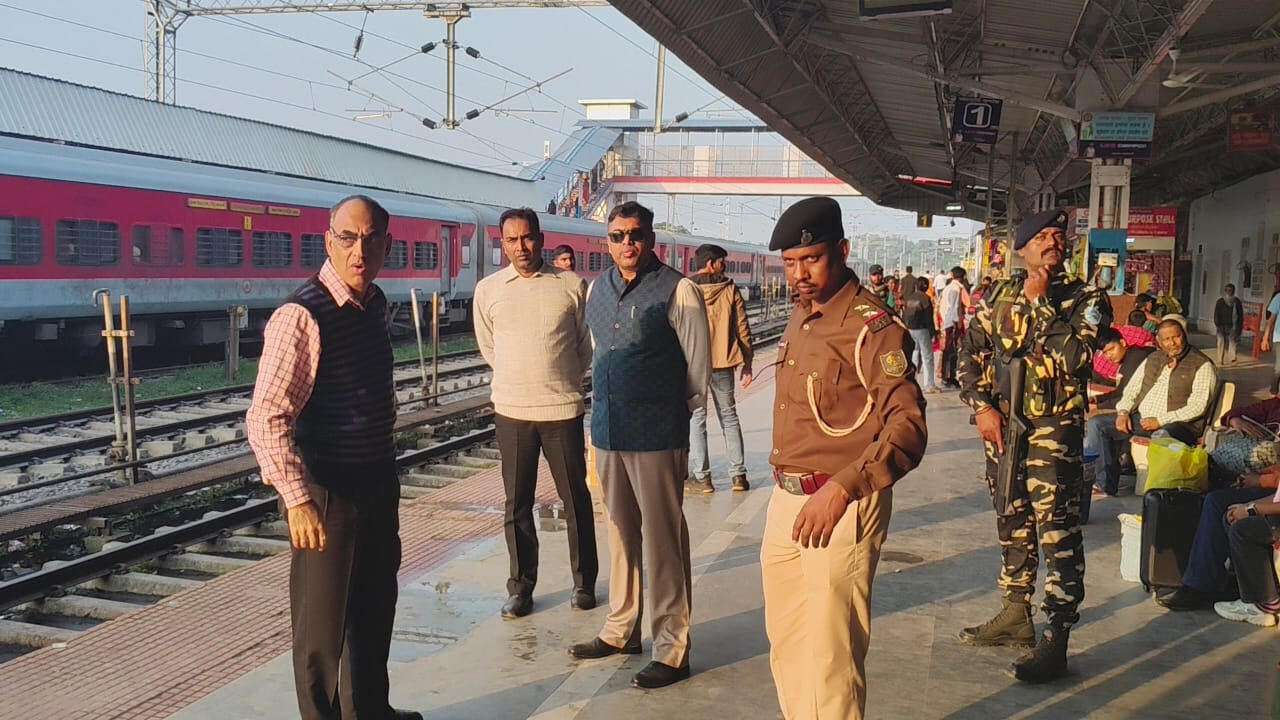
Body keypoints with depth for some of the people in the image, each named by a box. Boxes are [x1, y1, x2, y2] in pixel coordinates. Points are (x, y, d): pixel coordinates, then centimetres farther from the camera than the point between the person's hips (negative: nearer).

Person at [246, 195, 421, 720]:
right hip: (329, 493, -9)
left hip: (379, 482, 9)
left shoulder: (374, 303, 5)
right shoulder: (302, 316, -21)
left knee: (375, 605, 23)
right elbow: (266, 419, -24)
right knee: (324, 622, 6)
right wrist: (298, 499, -27)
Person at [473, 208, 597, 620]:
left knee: (575, 499, 8)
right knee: (517, 504, 8)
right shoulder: (488, 290, 3)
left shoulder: (572, 286, -2)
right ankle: (520, 587, 20)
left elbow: (586, 344, 9)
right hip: (511, 410, 1)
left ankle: (584, 582, 22)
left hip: (563, 408, -1)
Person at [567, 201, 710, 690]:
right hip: (607, 430, 6)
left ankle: (671, 648, 11)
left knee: (663, 537, 0)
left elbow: (699, 365, -5)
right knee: (620, 532, 17)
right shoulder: (596, 290, 10)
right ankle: (621, 629, 32)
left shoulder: (677, 291, -9)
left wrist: (674, 411, 3)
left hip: (657, 434, -6)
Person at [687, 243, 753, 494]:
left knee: (696, 418, 6)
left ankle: (701, 476, 4)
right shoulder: (730, 290, -1)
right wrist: (746, 365, 7)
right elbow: (743, 329, 0)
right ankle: (738, 474, 15)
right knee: (729, 416, 13)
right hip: (723, 363, 2)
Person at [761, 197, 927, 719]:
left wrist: (842, 489, -35)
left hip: (842, 510, -8)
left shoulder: (872, 327, -16)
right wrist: (785, 490, 17)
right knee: (786, 646, 19)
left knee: (829, 657, -1)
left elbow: (908, 428, -24)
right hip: (787, 501, 9)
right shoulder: (800, 317, 12)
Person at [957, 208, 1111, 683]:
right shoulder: (998, 298, 8)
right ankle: (1015, 614, 32)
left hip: (1054, 429, -5)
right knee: (1012, 522, 17)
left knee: (1057, 530, -8)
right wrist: (982, 406, -4)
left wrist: (1043, 302, -16)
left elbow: (1074, 356, -19)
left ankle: (1056, 641, -5)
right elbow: (971, 355, 9)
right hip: (1001, 424, 5)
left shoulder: (1085, 299, -3)